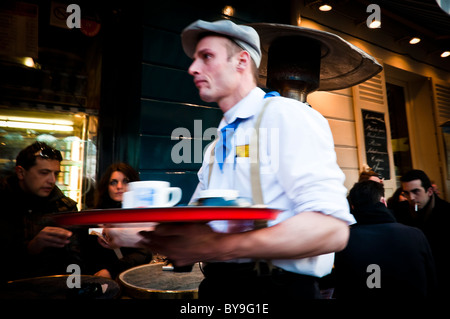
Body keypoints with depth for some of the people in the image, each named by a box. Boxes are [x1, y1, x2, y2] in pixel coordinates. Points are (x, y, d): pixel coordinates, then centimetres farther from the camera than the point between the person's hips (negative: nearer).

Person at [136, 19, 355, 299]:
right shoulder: (217, 146, 11)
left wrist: (221, 247, -30)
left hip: (277, 286, -6)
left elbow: (331, 228, -23)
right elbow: (196, 221, 12)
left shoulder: (286, 115, -11)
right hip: (216, 284, 7)